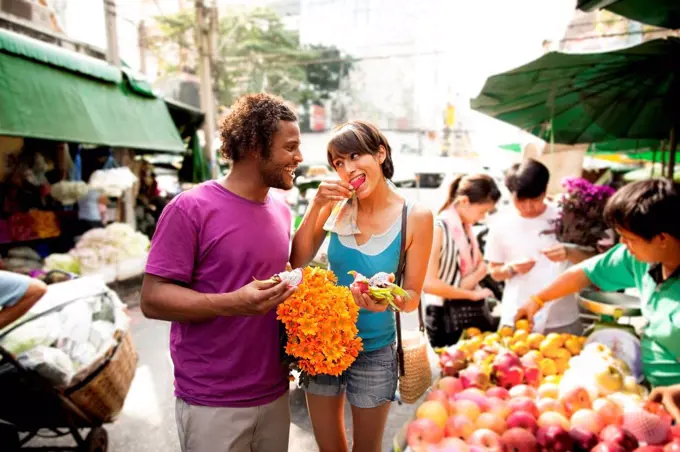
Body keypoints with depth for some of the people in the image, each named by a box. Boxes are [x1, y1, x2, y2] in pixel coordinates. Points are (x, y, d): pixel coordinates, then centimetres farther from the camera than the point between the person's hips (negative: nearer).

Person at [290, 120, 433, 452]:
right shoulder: (337, 204, -9)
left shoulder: (415, 217, -15)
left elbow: (413, 295, -9)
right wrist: (316, 206, -20)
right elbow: (297, 262, -10)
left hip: (374, 351, -2)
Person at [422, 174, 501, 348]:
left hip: (474, 310, 8)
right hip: (446, 315, -7)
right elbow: (429, 283, -22)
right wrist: (472, 294, -15)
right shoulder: (439, 228, -17)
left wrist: (471, 280, -8)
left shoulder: (467, 227, 8)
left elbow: (482, 265, 15)